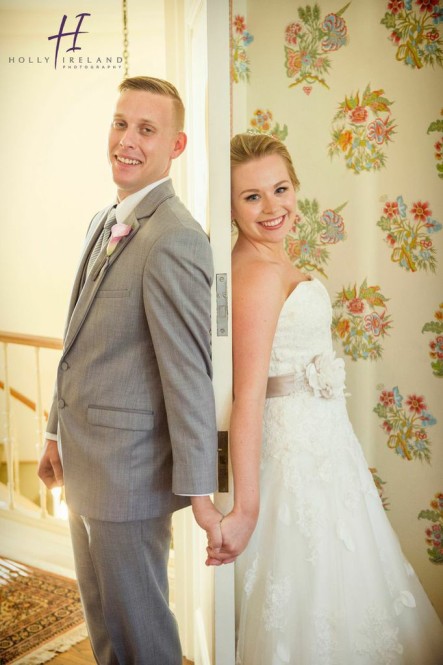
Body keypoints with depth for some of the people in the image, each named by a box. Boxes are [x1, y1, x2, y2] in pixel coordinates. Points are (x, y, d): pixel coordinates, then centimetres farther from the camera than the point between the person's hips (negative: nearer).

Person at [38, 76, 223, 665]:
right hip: (86, 462, 9)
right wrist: (59, 432, 18)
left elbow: (189, 373, -23)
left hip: (129, 468, -9)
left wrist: (198, 490, -19)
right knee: (100, 613, 25)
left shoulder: (175, 239, -21)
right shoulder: (103, 221, 9)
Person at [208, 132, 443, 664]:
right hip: (298, 444, -9)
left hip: (314, 434, 9)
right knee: (311, 587, 9)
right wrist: (247, 507, -26)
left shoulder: (269, 260, 5)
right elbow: (248, 395, -27)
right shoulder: (259, 271, -24)